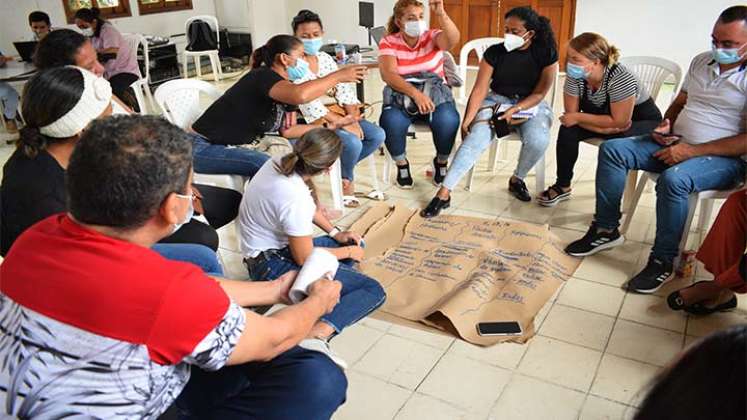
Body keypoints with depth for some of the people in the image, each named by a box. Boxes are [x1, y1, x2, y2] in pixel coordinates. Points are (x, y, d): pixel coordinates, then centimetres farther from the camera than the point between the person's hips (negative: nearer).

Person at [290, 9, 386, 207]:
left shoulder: (325, 58, 11)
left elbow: (344, 88, 4)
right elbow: (308, 102, -21)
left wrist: (352, 117, -12)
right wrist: (340, 122, -23)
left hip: (336, 114, 7)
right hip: (310, 122, -7)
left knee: (377, 135, -5)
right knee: (352, 143, -27)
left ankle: (341, 166, 12)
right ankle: (346, 179, 6)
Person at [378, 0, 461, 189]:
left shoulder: (432, 37, 0)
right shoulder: (388, 42, -3)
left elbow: (453, 40, -22)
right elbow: (388, 74, -18)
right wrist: (415, 93, -32)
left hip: (435, 93, 1)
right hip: (401, 95, 0)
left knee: (448, 120, -31)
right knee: (391, 122, -33)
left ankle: (441, 162, 0)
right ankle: (401, 164, -3)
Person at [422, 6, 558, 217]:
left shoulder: (546, 55, -8)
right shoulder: (494, 52, -7)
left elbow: (540, 92, -6)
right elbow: (480, 89, -11)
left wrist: (515, 110, -21)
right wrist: (467, 119, -22)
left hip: (531, 104, 1)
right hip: (496, 100, 0)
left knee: (538, 140, -31)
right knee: (476, 138, -29)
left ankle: (517, 179, 1)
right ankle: (444, 193, -31)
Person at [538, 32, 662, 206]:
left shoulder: (621, 78, -33)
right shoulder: (575, 75, -18)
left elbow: (620, 122, -31)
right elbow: (571, 114, -15)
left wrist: (578, 117, -29)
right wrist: (605, 126, -28)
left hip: (643, 121, -5)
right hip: (605, 116, 6)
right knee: (568, 129, -17)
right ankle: (562, 186, -2)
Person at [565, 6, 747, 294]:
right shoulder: (701, 61, 10)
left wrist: (693, 151, -22)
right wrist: (666, 124, 1)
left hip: (723, 158, -7)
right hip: (676, 143, 7)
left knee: (672, 179, -37)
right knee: (612, 149, -11)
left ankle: (663, 262, -20)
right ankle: (606, 230, -5)